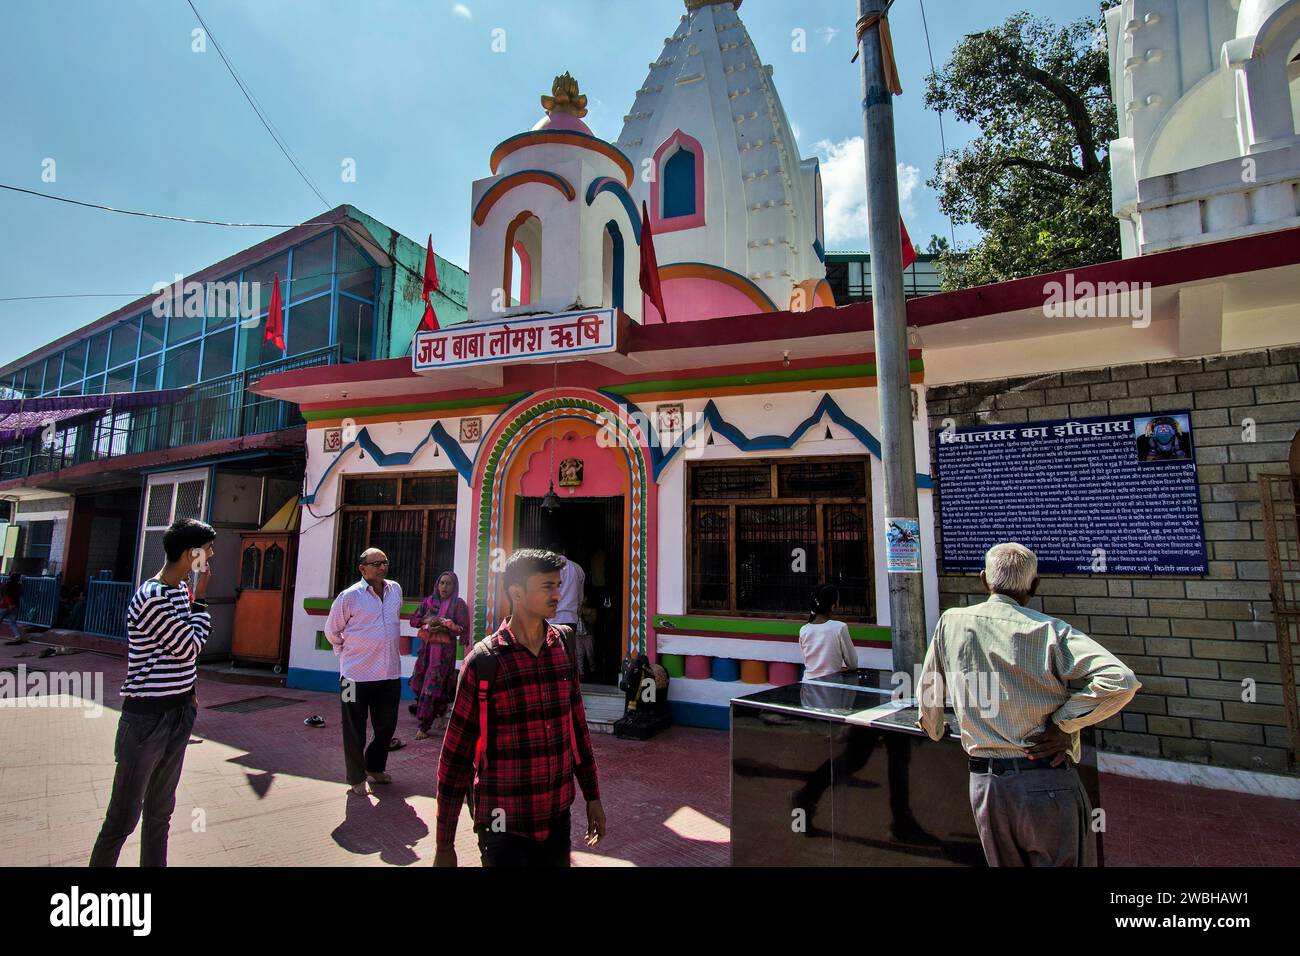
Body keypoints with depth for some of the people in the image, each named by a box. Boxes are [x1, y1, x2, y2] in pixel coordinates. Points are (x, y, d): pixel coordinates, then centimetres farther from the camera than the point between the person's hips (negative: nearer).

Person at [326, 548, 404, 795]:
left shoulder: (396, 590, 5)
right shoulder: (349, 596, -11)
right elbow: (332, 631, 2)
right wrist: (348, 653, 5)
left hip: (390, 672, 5)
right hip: (357, 675, -5)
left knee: (387, 726, 16)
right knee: (355, 730, 7)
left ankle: (375, 768, 37)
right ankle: (356, 778, 25)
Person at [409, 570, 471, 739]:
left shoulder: (458, 604, -6)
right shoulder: (428, 601, 8)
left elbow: (464, 629, -9)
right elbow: (413, 620, 8)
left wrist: (445, 626, -21)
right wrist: (426, 620, -11)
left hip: (445, 650, -5)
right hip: (426, 647, 5)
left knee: (433, 686, -5)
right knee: (419, 683, 7)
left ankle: (424, 726, 3)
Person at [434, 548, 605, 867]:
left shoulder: (564, 651, 0)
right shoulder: (483, 660, -13)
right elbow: (456, 753, -9)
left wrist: (592, 796, 13)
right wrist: (445, 844, -6)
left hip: (558, 817, 4)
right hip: (504, 825, -4)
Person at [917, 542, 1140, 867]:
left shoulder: (951, 622, 0)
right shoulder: (1049, 631, -9)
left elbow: (927, 690, 11)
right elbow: (1121, 681, -20)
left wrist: (932, 729, 30)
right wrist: (1063, 724, -10)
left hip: (984, 782, 3)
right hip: (1048, 785, -2)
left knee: (1005, 863, 20)